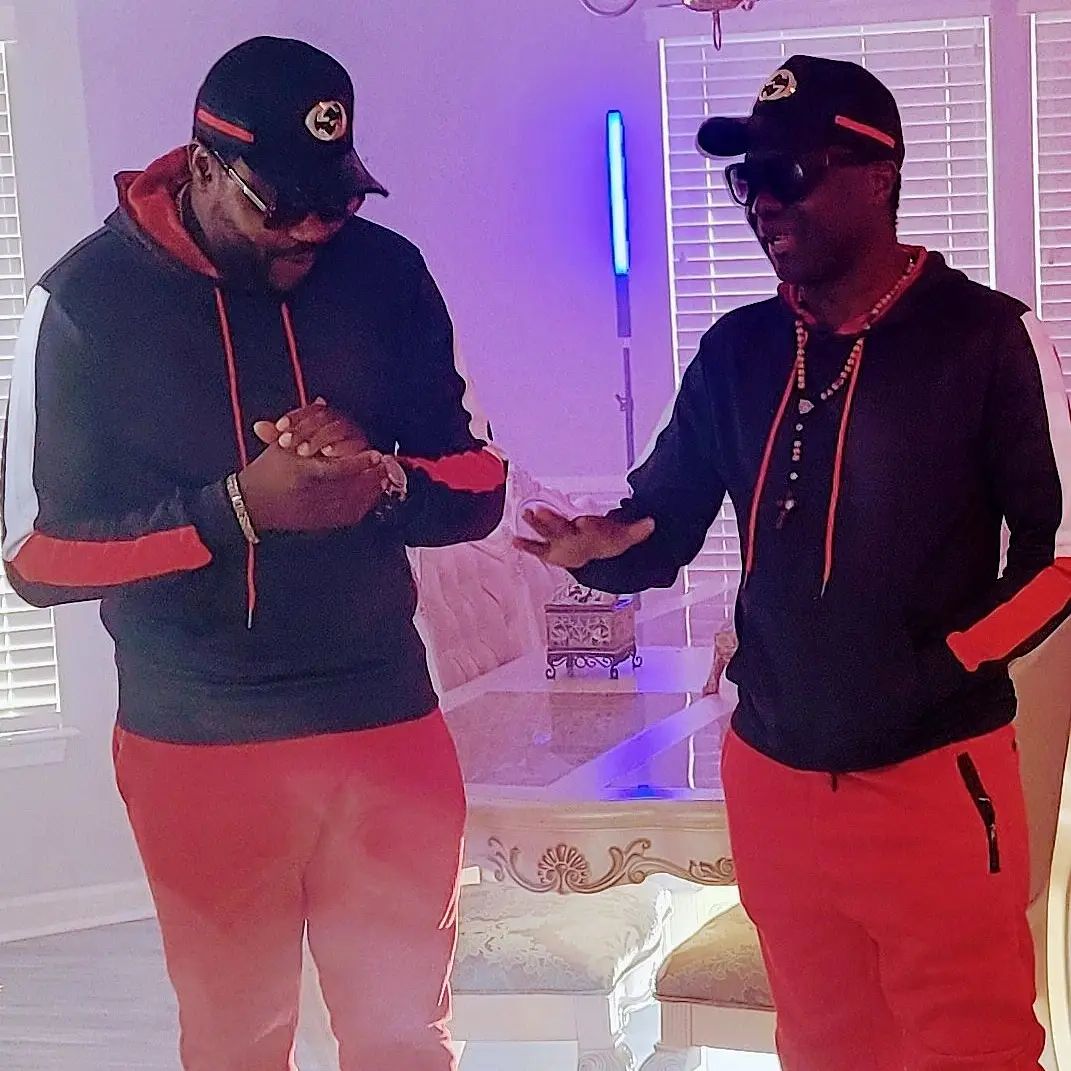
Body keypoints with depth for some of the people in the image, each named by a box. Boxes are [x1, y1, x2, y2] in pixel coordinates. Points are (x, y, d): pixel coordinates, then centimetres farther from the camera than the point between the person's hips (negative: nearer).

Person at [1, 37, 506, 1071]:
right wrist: (236, 507, -24)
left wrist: (381, 479, -19)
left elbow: (479, 482, 4)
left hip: (387, 724, 2)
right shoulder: (86, 299, -10)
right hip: (199, 745, -2)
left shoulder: (387, 273, -2)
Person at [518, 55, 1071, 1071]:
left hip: (936, 777, -4)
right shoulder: (736, 351, 4)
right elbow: (661, 533, 6)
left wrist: (945, 664, -13)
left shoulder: (988, 336, -9)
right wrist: (600, 545, -15)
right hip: (772, 772, 5)